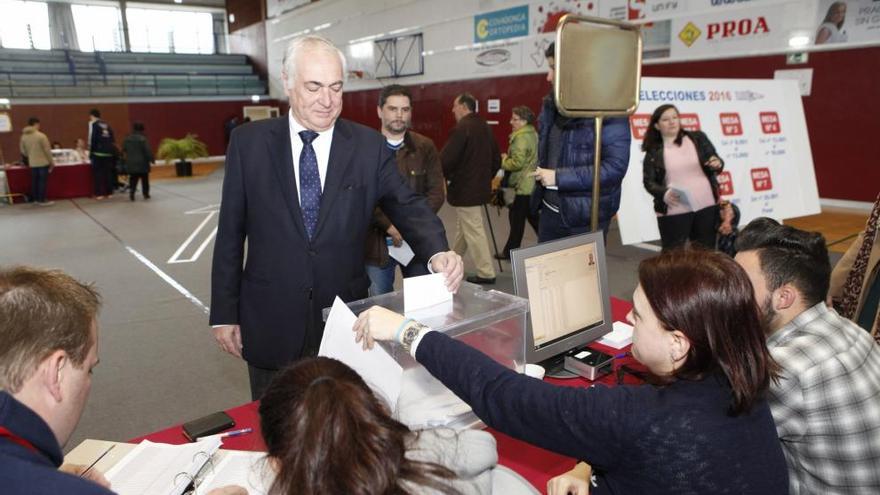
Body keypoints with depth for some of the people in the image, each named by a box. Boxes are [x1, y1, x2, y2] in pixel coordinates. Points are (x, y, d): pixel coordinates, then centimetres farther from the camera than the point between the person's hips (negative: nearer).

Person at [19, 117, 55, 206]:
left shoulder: (24, 136, 3)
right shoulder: (41, 136, -16)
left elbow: (23, 151, 11)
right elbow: (47, 150, -12)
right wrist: (52, 162, -2)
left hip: (32, 163, 6)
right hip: (43, 162, -6)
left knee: (34, 181, 13)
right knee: (43, 181, -1)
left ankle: (36, 199, 19)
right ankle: (42, 200, 1)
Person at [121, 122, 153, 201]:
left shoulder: (127, 139, 4)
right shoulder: (142, 139, -14)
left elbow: (124, 150, 12)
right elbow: (148, 151, -15)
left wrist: (126, 159, 23)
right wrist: (151, 159, -4)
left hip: (131, 163, 4)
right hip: (142, 163, -4)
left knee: (133, 179, 8)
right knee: (145, 179, 9)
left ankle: (131, 192, -7)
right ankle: (146, 194, 15)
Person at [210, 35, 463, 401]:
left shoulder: (369, 145, -1)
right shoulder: (249, 142, -2)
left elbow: (407, 206, -3)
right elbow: (230, 233, 1)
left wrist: (436, 252, -24)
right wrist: (224, 312, 1)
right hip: (271, 324, 0)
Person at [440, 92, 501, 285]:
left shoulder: (461, 128, -16)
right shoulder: (485, 127, 11)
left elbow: (446, 160, -20)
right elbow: (496, 159, 15)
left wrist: (445, 176, -1)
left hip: (464, 189, -9)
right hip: (480, 187, 9)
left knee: (473, 231, -2)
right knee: (463, 227, 21)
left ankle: (486, 273, 2)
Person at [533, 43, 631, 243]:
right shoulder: (551, 104, 7)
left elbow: (615, 166, -22)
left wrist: (559, 177, -21)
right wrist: (541, 173, 4)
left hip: (586, 217, -7)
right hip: (549, 210, 7)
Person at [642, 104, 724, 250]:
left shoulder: (698, 138, 5)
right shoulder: (653, 152, -1)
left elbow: (716, 162, 6)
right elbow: (648, 181, -4)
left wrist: (717, 164, -18)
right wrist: (664, 193, -23)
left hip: (706, 206, 3)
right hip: (673, 211, -3)